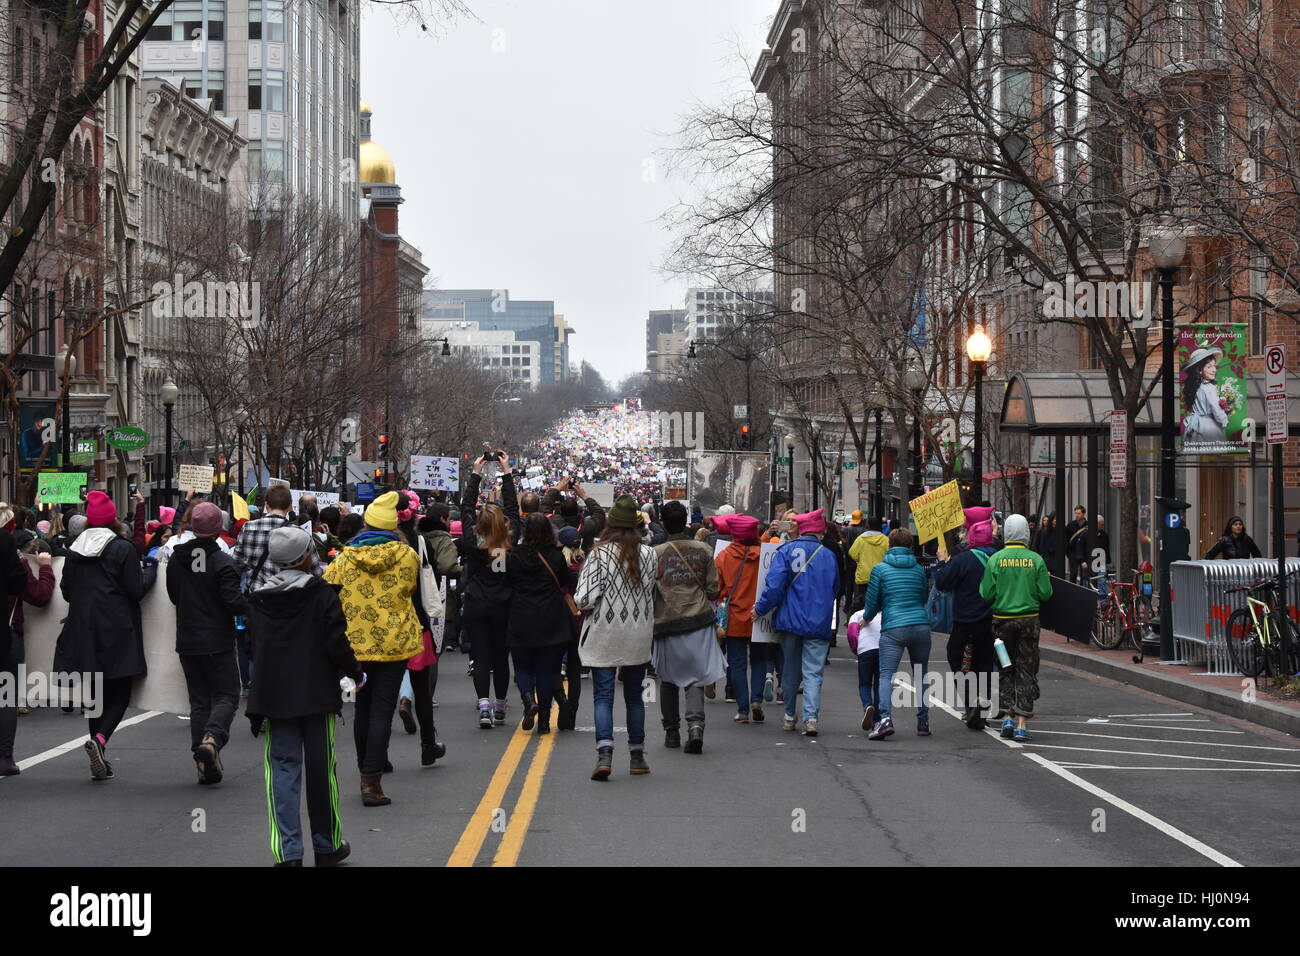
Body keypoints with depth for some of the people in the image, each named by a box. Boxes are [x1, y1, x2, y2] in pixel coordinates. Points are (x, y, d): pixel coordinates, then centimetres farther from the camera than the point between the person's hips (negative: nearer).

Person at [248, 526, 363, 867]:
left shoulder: (260, 599, 2)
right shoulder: (323, 594, -9)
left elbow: (257, 644, 9)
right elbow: (336, 644, -13)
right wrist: (356, 673, 3)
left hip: (274, 695, 2)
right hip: (317, 695, -2)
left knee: (283, 769, 3)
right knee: (320, 769, 9)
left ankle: (288, 852, -5)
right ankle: (327, 847, 20)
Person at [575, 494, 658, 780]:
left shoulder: (599, 555, -12)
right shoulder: (649, 555, -1)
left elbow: (586, 599, -16)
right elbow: (653, 590, 9)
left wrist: (578, 598, 6)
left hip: (604, 636, -3)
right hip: (639, 638, 3)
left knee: (603, 695, -1)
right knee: (634, 695, 15)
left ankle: (604, 752, -18)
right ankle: (637, 755, 19)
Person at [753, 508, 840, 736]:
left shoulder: (786, 551, -3)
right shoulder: (828, 556, 3)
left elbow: (775, 584, -11)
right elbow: (835, 590, 15)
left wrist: (761, 608, -2)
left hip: (790, 620, 0)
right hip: (819, 623, 0)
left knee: (791, 669, 15)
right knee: (813, 672, -1)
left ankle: (789, 717, 22)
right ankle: (811, 717, -17)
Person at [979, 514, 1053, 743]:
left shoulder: (995, 560, -5)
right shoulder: (1036, 560, -5)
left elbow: (986, 595, -6)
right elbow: (1045, 594, -5)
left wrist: (982, 585, 14)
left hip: (1002, 620, 0)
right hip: (1028, 620, 0)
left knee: (1005, 671, 15)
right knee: (1026, 672, 5)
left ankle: (1006, 717, 4)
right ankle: (1022, 724, 0)